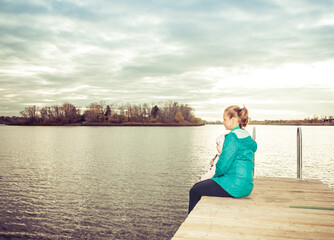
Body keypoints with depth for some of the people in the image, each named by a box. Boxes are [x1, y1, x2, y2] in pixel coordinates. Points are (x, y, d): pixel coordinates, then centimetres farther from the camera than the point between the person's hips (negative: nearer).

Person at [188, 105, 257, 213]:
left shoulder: (233, 137, -17)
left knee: (195, 191, -1)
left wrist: (215, 176, 0)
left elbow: (223, 165, -19)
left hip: (235, 186, -10)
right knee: (198, 185, 20)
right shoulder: (247, 137, 13)